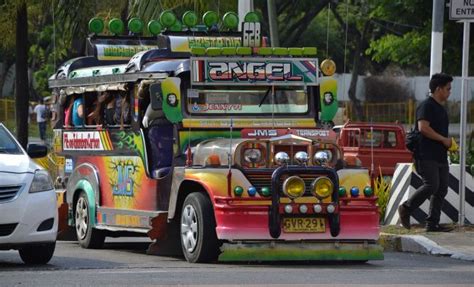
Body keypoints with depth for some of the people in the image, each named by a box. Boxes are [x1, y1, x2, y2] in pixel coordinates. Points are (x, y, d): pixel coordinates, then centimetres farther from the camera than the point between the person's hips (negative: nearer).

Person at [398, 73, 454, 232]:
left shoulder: (441, 109, 22)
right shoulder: (426, 106, -9)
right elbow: (423, 128, -21)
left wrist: (449, 144, 15)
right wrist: (443, 140, -17)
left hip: (440, 156, 10)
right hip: (426, 156, -10)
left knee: (441, 189, 3)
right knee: (431, 185, -19)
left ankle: (432, 224, 5)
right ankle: (406, 208, -3)